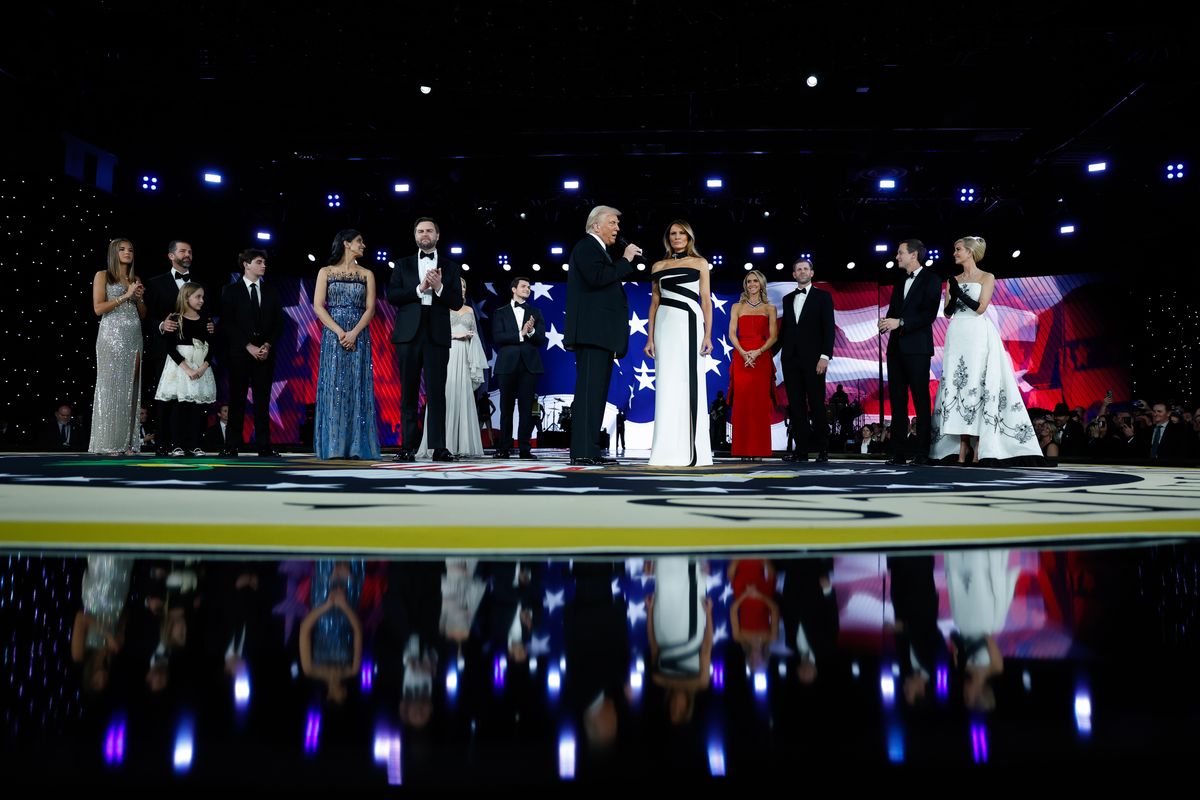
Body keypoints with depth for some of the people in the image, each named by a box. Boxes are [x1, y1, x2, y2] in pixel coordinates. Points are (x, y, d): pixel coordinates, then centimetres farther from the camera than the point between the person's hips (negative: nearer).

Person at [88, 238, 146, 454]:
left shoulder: (135, 279, 17)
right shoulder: (103, 276, 4)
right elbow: (98, 308, -7)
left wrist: (139, 298, 0)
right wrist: (125, 295, -10)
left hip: (134, 337, 5)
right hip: (112, 336, -5)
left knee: (130, 387, 2)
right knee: (111, 387, -6)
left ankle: (127, 441, 5)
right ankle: (109, 443, -3)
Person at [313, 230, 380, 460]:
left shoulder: (367, 274, 13)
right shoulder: (326, 272, 9)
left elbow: (370, 309, 3)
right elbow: (318, 306, -1)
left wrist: (354, 333, -12)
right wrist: (339, 332, -13)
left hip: (358, 337, 1)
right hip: (332, 336, -1)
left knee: (357, 388, -3)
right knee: (333, 387, -5)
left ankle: (357, 446, -2)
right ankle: (333, 446, -3)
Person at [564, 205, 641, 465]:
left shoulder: (599, 250, 28)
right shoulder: (586, 246, -2)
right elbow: (597, 278, -19)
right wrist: (625, 260, -10)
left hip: (601, 335, 11)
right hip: (592, 333, -11)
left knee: (596, 392, 7)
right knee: (589, 390, -14)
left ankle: (591, 450, 8)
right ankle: (582, 452, -15)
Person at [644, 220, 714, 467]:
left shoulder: (699, 263, 11)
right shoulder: (658, 266, 15)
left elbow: (706, 300, 5)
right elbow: (654, 303, 14)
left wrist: (708, 335, -5)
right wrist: (650, 337, 5)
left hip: (690, 324, -2)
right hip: (665, 325, 2)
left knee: (691, 385, -4)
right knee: (667, 386, -2)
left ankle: (693, 451, -2)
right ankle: (669, 451, 0)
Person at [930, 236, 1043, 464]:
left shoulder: (987, 278, 3)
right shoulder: (953, 280, 16)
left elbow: (980, 308, -8)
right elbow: (948, 312, 9)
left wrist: (959, 293, -10)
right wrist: (953, 295, -8)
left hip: (977, 337, -4)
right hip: (956, 337, 5)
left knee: (977, 387, -10)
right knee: (956, 387, -3)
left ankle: (978, 450, -7)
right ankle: (962, 449, -2)